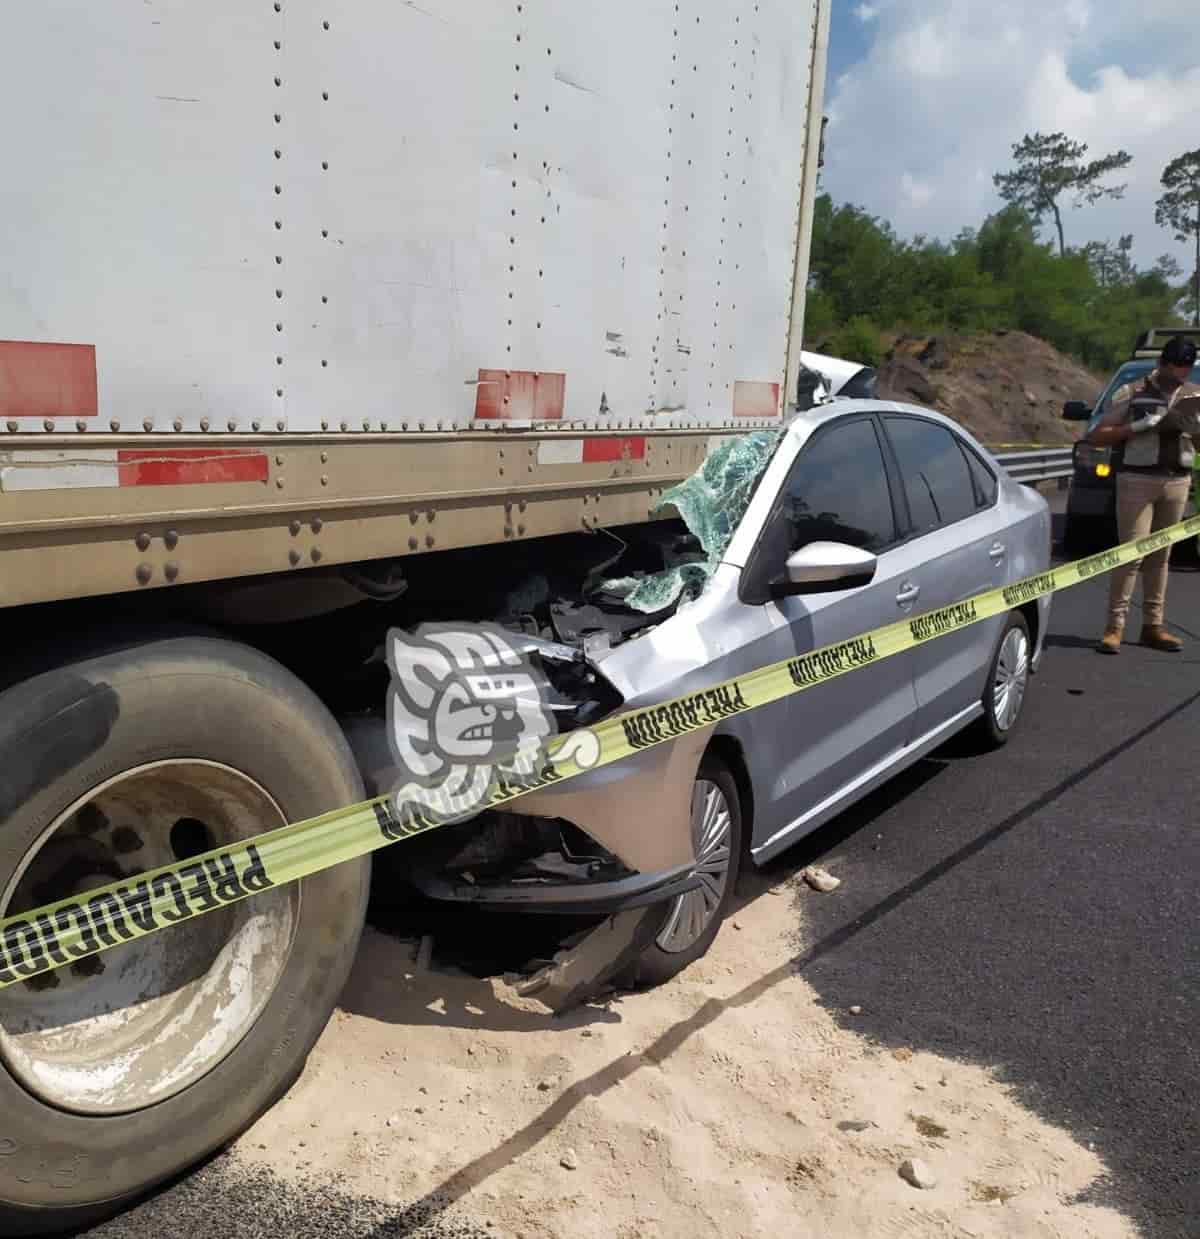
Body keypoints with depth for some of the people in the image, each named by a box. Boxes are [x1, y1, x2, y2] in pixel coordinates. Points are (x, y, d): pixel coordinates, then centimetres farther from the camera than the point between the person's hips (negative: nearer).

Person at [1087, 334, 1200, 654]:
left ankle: (1153, 626, 13)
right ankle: (1115, 626, -5)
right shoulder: (1132, 393, 1)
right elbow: (1096, 436, -3)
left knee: (1160, 555, 7)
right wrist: (1137, 427, -15)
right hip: (1138, 480, -4)